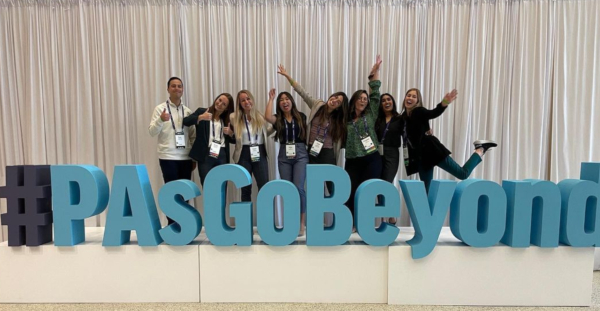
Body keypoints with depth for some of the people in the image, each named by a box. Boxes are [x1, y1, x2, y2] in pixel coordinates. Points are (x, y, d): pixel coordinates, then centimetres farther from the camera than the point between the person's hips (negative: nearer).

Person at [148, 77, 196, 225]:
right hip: (168, 157, -4)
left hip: (186, 158, 4)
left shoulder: (188, 111, 11)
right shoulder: (161, 108, 0)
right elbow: (152, 132, -9)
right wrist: (161, 120, -28)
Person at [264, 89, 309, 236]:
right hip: (284, 156, 2)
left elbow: (307, 133, 10)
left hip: (301, 154, -2)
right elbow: (267, 117, -14)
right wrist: (271, 98, -3)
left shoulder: (301, 116, 7)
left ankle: (302, 222, -2)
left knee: (298, 187, -13)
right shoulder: (277, 119, 7)